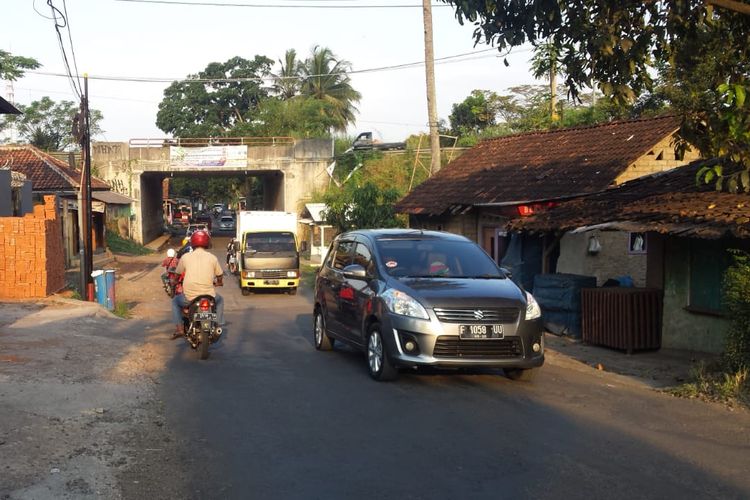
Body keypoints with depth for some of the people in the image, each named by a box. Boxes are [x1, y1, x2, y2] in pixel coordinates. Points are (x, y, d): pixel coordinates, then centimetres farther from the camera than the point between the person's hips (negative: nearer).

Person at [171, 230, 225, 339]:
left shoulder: (185, 257, 2)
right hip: (209, 296, 1)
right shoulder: (212, 257, 3)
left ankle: (179, 328, 14)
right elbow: (219, 275, 14)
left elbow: (178, 274, 16)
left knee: (175, 301, 30)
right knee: (220, 300, 33)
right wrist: (219, 282, 39)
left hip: (189, 297, -1)